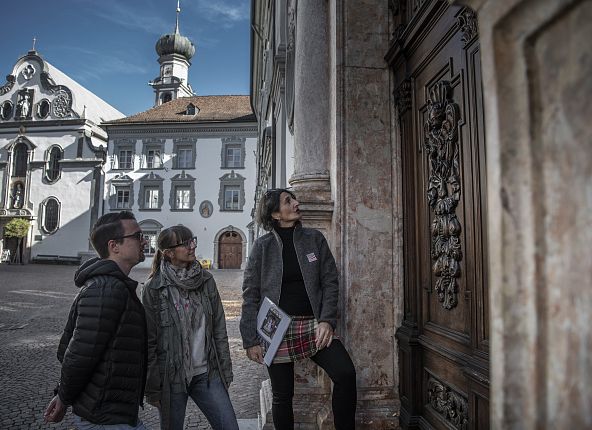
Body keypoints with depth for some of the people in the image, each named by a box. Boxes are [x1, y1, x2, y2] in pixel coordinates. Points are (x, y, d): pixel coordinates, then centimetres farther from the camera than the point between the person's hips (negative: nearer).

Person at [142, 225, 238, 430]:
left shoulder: (206, 280, 1)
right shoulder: (154, 288, -8)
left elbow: (219, 328, 5)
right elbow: (149, 340, -6)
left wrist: (225, 370, 4)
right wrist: (152, 388, -5)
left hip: (206, 373, 3)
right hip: (171, 377, -2)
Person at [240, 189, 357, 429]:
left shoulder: (314, 239, 4)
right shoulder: (263, 246, 0)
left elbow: (330, 282, 3)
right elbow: (250, 295, 0)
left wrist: (327, 320, -10)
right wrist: (251, 340, -5)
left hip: (313, 326, 1)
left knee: (345, 373, -17)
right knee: (282, 396, 9)